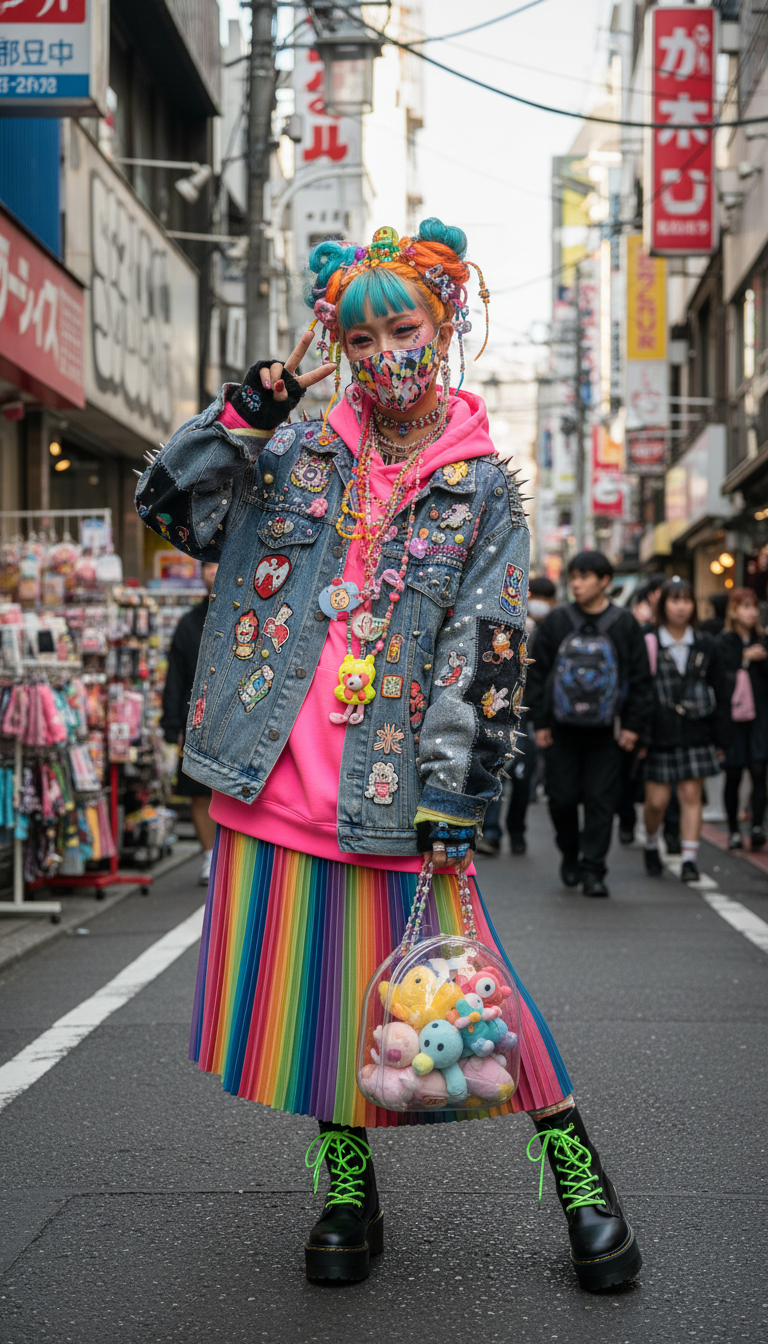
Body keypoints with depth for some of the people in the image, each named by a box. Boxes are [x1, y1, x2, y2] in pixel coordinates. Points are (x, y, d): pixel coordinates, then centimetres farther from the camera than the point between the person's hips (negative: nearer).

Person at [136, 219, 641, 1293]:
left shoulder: (483, 487, 3)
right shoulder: (297, 458, 11)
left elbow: (488, 650, -4)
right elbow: (171, 504, 9)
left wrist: (454, 799, -12)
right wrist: (247, 409, -4)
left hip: (393, 788, -3)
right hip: (276, 777, 3)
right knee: (311, 979, 9)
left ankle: (573, 1163, 15)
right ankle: (346, 1182, 26)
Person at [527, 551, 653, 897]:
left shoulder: (624, 625, 3)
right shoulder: (556, 622, 4)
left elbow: (640, 679, 5)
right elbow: (537, 674, 6)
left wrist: (633, 725, -2)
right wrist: (539, 723, 1)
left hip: (605, 731, -1)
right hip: (562, 728, 1)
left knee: (600, 801, -2)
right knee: (562, 797, 2)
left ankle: (592, 869, 5)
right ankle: (570, 854, 26)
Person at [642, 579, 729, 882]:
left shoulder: (706, 646, 7)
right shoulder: (648, 645, -2)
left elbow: (720, 695, 10)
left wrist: (719, 739, 5)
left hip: (695, 734, 2)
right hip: (658, 735, -2)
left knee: (691, 795, -3)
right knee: (656, 800, 0)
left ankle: (689, 858, 1)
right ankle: (651, 846, 27)